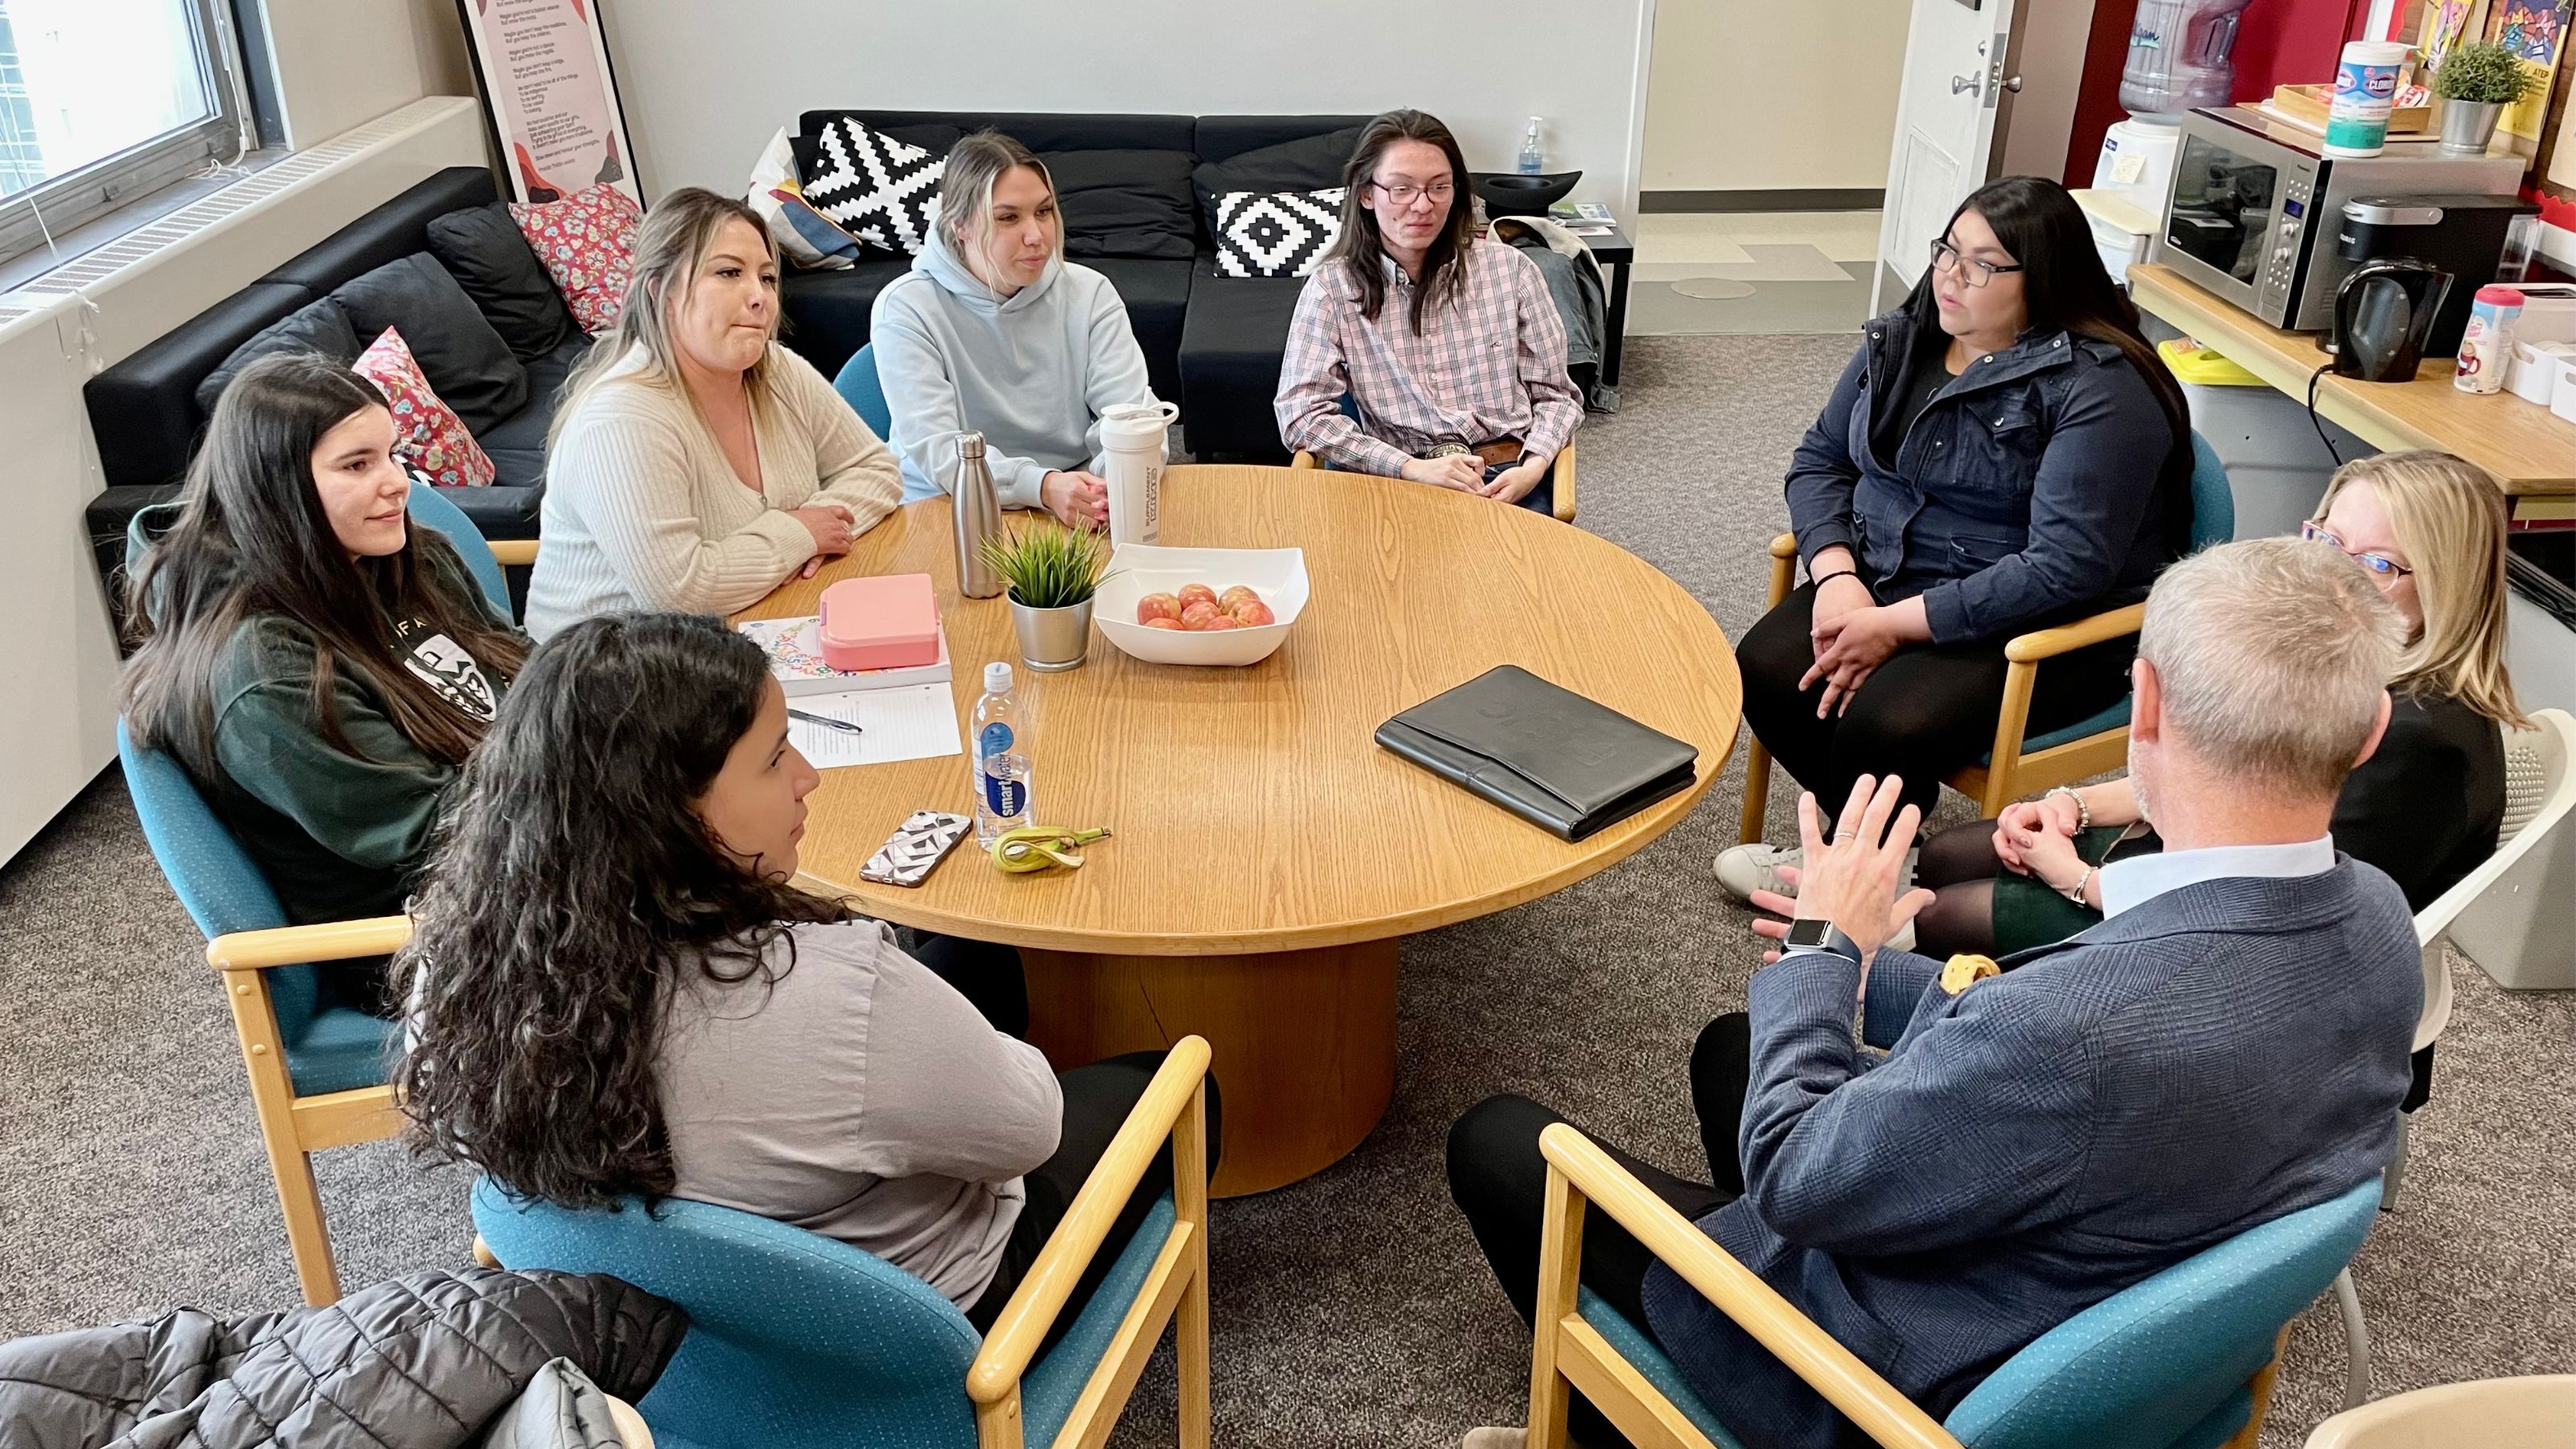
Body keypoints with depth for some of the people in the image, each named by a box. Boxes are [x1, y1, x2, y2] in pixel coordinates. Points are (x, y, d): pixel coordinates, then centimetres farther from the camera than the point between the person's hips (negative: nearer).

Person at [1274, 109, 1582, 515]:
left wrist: (1533, 467, -10)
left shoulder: (1510, 269, 8)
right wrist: (1412, 468, -14)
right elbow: (1301, 413, -3)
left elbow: (1554, 394, 12)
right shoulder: (1332, 287, 4)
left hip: (1509, 479, 1)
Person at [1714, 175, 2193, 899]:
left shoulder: (2100, 390, -17)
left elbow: (2064, 568, -24)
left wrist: (1896, 625, -24)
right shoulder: (1903, 339, 6)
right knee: (1766, 671, -19)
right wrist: (1837, 575, -9)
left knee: (1882, 725, -30)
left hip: (2042, 631, -7)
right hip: (1885, 581, 7)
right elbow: (1820, 460, 11)